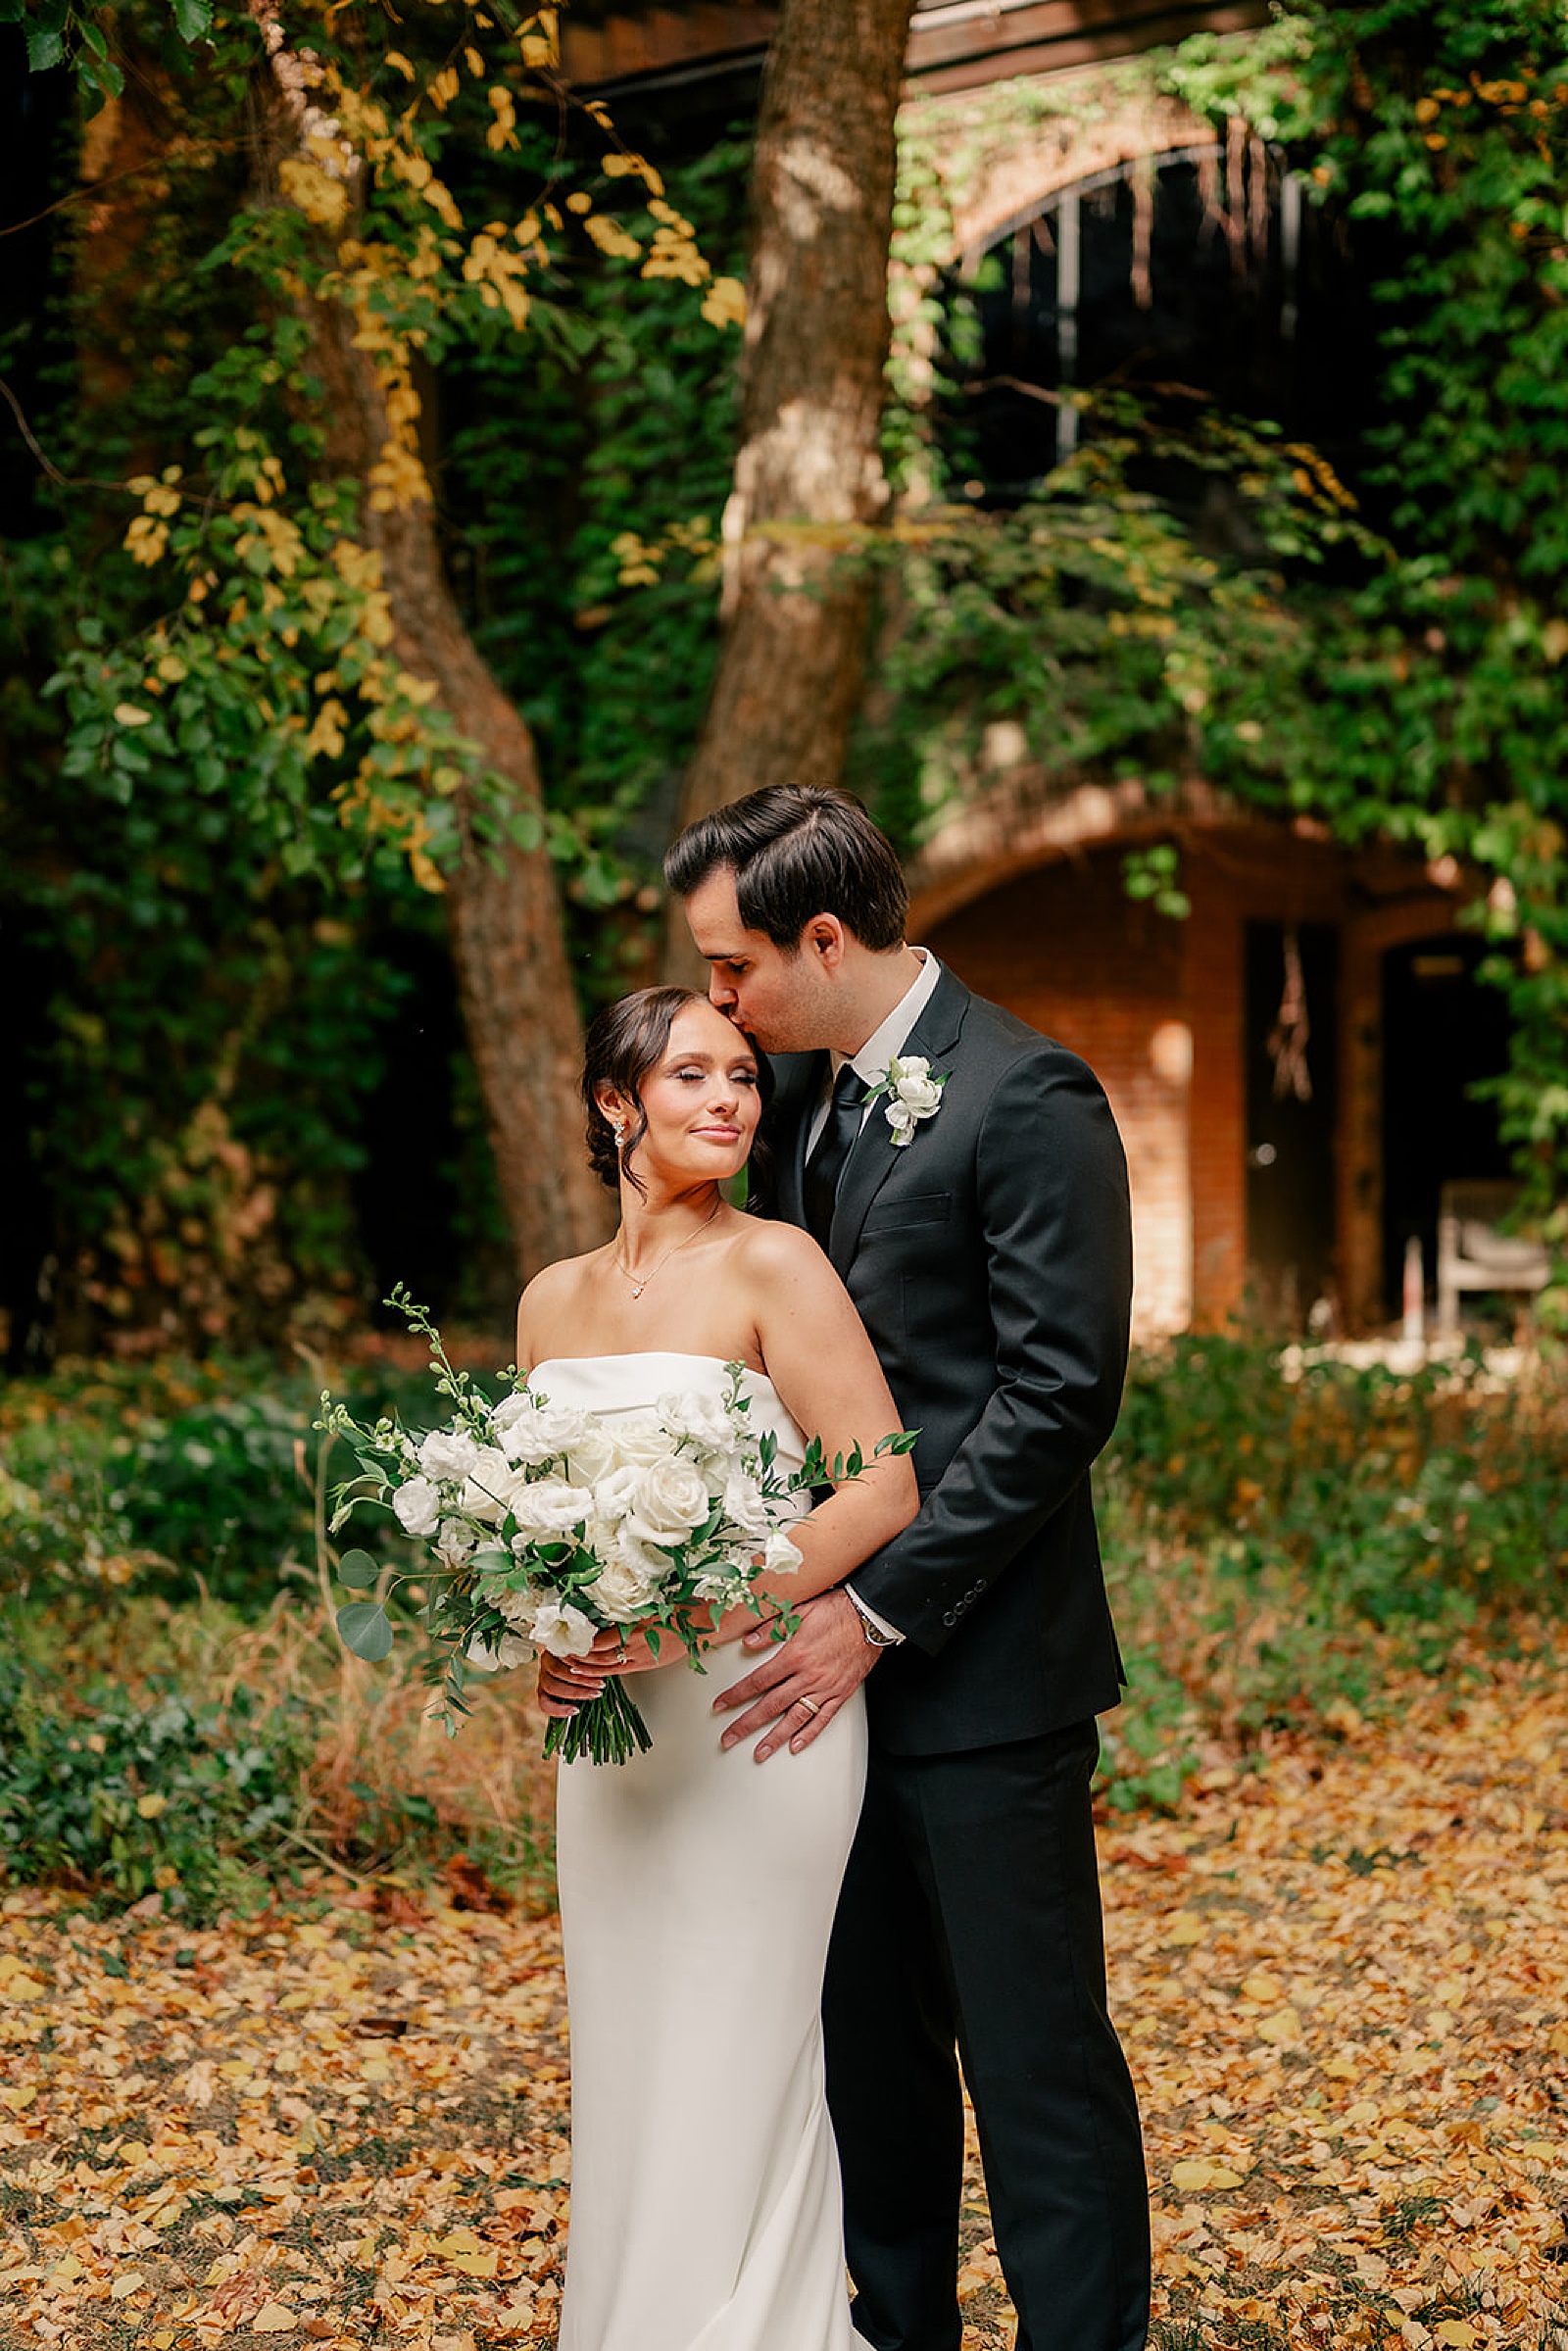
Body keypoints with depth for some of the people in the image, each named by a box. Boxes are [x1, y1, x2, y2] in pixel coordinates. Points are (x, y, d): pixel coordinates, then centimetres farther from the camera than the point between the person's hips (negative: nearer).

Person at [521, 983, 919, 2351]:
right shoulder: (554, 1300, 9)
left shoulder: (776, 1268, -9)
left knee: (732, 2075, 1)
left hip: (754, 1714, -5)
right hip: (611, 1732, 6)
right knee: (626, 2070, 13)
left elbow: (884, 1487, -14)